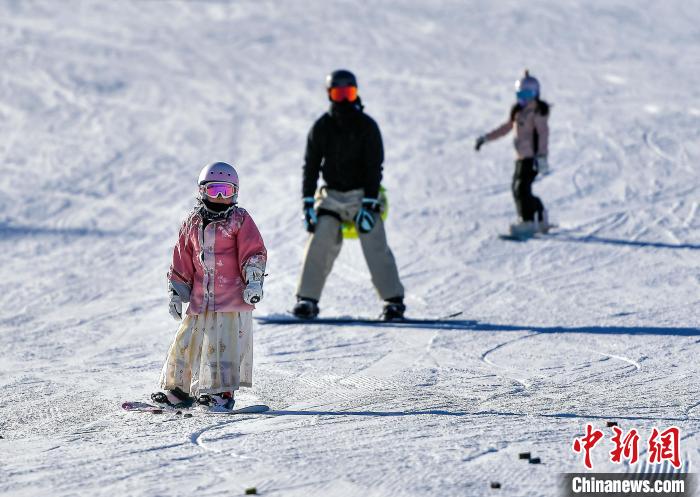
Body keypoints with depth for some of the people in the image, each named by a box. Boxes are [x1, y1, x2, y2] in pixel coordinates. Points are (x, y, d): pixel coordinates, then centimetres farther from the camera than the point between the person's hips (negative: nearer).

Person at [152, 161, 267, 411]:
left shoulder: (239, 219, 0)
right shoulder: (192, 223, 11)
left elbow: (254, 253, -4)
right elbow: (182, 262, 16)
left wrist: (253, 281, -14)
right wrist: (176, 293, 15)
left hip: (233, 297, -5)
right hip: (200, 297, 5)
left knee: (224, 344, -9)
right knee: (185, 342, 6)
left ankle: (222, 392, -2)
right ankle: (178, 390, 17)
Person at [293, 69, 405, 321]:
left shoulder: (367, 126, -5)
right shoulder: (321, 127, 2)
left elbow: (374, 167, -8)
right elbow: (310, 166, 4)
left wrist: (369, 203, -16)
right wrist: (308, 203, -4)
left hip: (362, 195, -2)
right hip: (331, 195, 2)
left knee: (376, 247, -11)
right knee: (319, 243, -12)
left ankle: (394, 301, -6)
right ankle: (307, 300, -5)